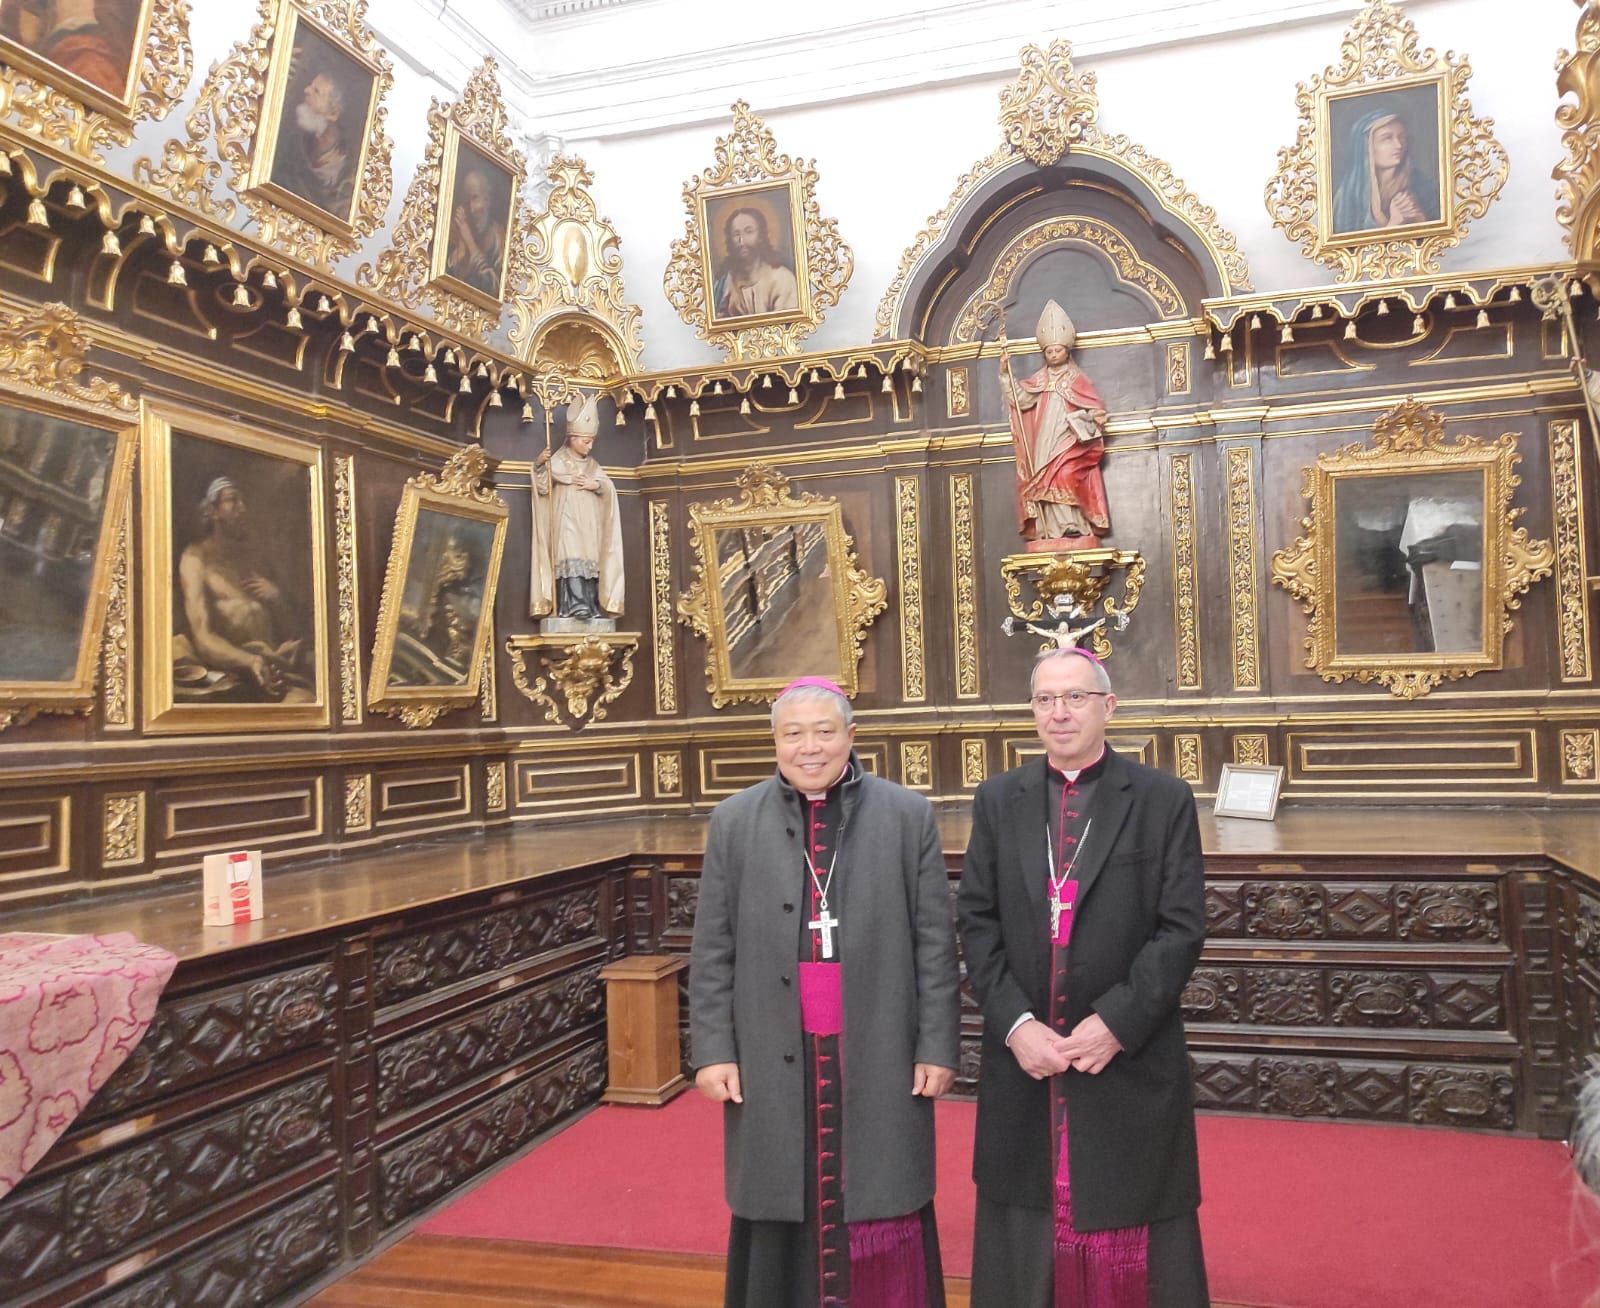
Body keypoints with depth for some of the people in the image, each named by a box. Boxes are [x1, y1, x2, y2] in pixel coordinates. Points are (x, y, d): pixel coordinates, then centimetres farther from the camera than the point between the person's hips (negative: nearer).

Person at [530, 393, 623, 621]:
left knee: (590, 560, 0)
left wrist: (596, 485, -12)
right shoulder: (558, 461, 1)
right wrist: (540, 465, -24)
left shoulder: (593, 464, 16)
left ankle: (591, 607, -2)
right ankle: (574, 605, -27)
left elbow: (609, 488, 8)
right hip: (567, 521, -5)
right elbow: (543, 488, -8)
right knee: (571, 558, -19)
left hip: (589, 523, 5)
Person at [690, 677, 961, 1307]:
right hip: (775, 1065, 1)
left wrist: (937, 1047, -2)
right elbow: (712, 951, 4)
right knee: (785, 1217, 10)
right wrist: (713, 1051, -1)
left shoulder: (909, 815, 0)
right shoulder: (734, 821, 2)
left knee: (880, 1218, 8)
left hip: (878, 1061, -1)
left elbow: (935, 943, 0)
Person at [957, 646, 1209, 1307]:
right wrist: (1014, 1022, -9)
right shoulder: (998, 800, 5)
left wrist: (1117, 1021, -14)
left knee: (1131, 1238, 9)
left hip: (1130, 1058, -2)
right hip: (1023, 1056, 2)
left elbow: (1182, 928, -6)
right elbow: (976, 921, 2)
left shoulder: (1164, 799, -2)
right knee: (1027, 1239, 12)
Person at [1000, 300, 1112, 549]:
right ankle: (1055, 531, -5)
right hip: (1045, 444, 4)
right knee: (1048, 482, -4)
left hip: (1069, 441, -4)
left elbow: (1095, 407, 2)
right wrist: (1005, 374, -9)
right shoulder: (1039, 380, 14)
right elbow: (1020, 398, 1)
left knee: (1064, 476, -24)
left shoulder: (1076, 379, 5)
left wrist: (1094, 417, -20)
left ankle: (1074, 526, -19)